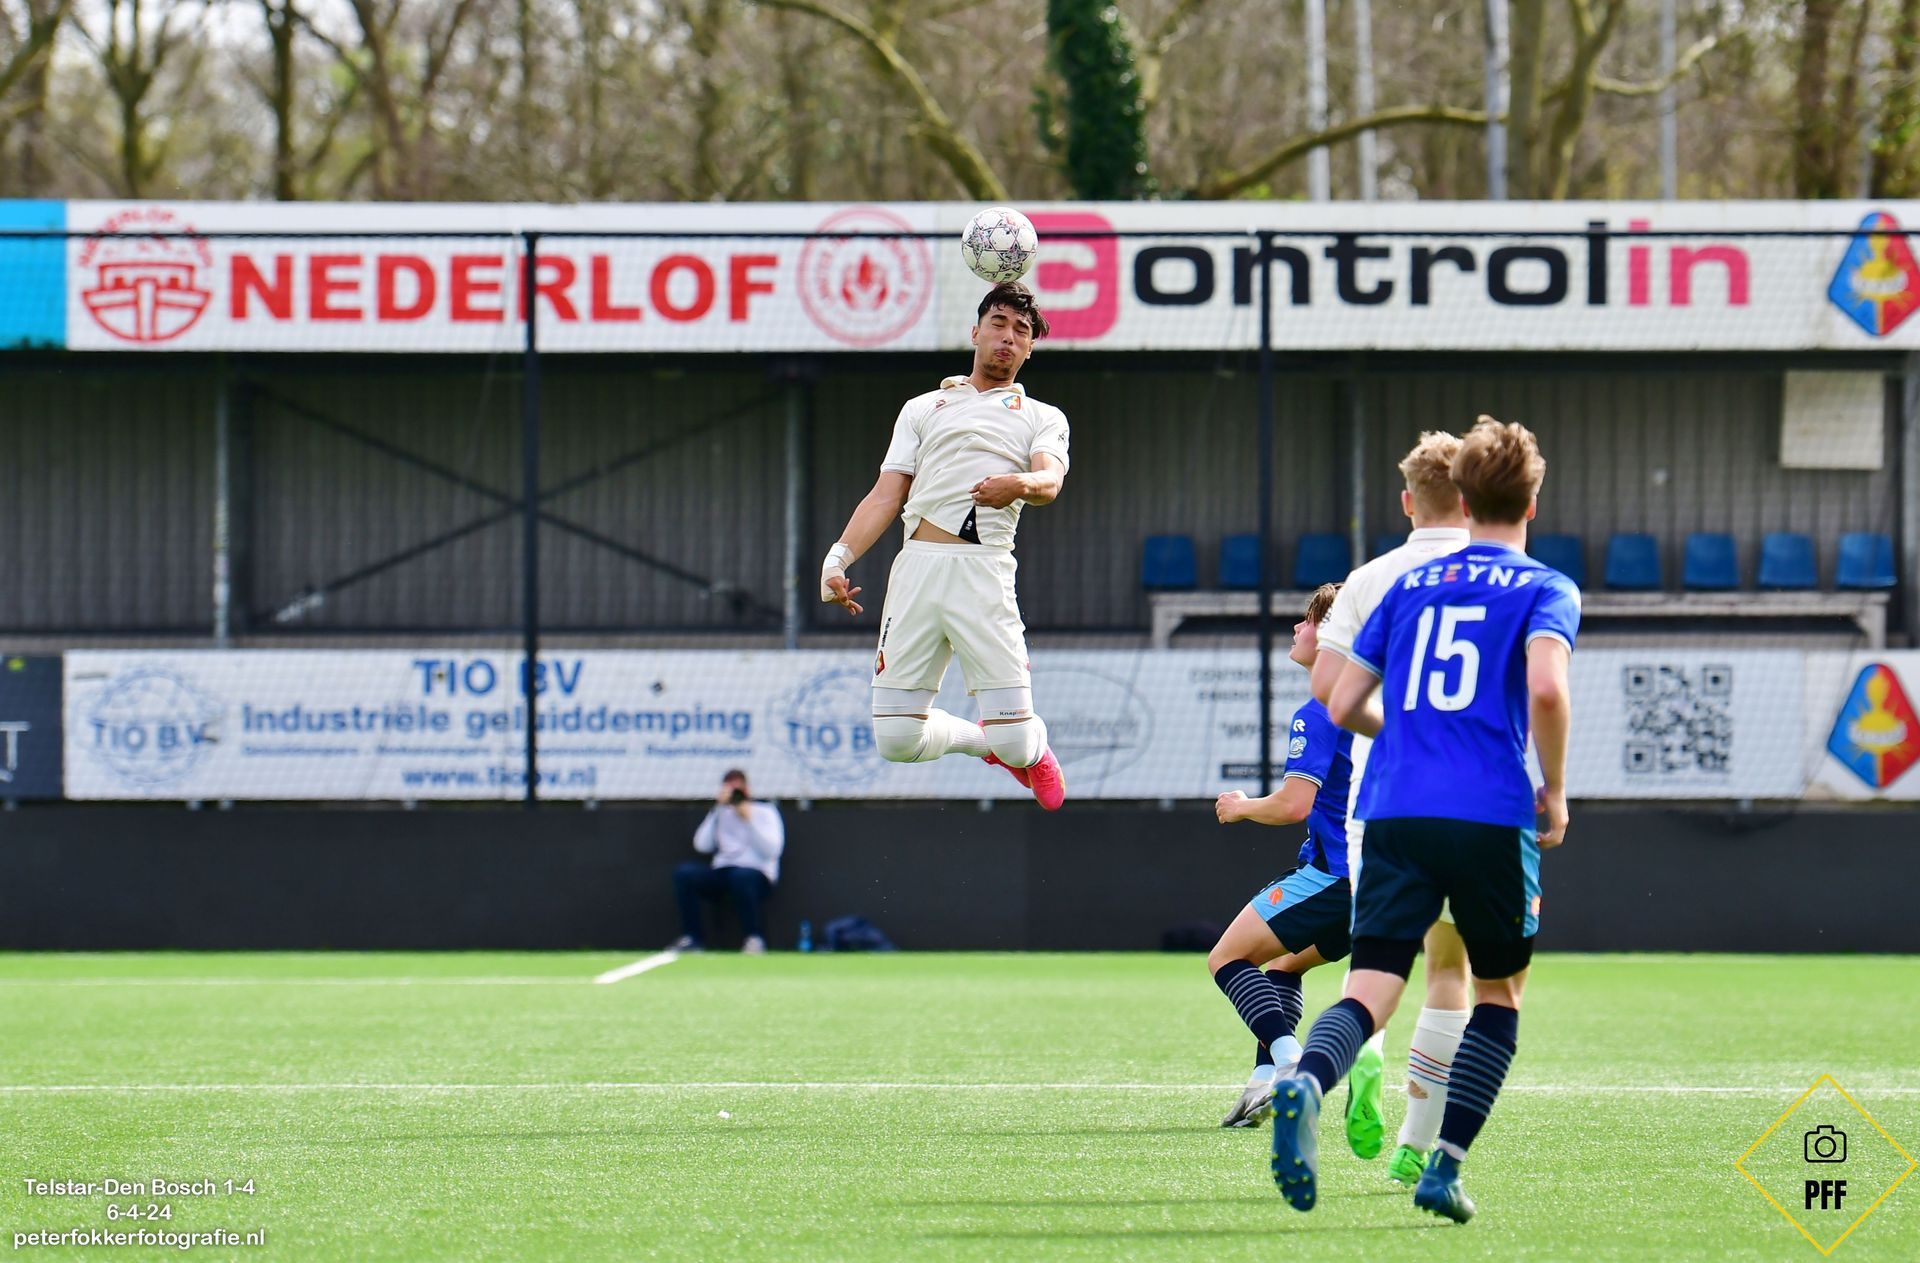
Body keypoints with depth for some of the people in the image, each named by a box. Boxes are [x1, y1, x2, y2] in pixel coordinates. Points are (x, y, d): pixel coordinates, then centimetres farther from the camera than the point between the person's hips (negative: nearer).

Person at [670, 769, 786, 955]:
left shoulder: (765, 812, 8)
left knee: (740, 876, -41)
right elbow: (702, 845, 2)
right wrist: (717, 809, -1)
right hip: (722, 874, 4)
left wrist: (749, 820, -11)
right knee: (684, 873, -22)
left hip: (758, 875, -4)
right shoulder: (721, 813, 17)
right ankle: (691, 938, -17)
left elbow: (771, 850, -7)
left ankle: (754, 939, -24)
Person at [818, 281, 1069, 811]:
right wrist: (839, 556, 0)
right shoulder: (924, 408, 26)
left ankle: (1032, 745, 27)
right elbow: (886, 495, 17)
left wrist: (1022, 483, -25)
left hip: (986, 570, -2)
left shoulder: (1043, 418, 21)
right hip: (917, 567, 2)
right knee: (897, 740, -6)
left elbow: (1050, 482, 0)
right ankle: (984, 738, 25)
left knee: (1014, 743, -11)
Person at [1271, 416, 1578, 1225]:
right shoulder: (1543, 591, 5)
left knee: (1370, 992, -8)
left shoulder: (1409, 586, 18)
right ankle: (1443, 1167, 6)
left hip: (1394, 813, 3)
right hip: (1490, 816, -3)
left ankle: (1306, 1083, -40)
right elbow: (1546, 686, -14)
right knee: (1498, 996, 16)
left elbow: (1343, 706, 17)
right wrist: (1554, 789, 0)